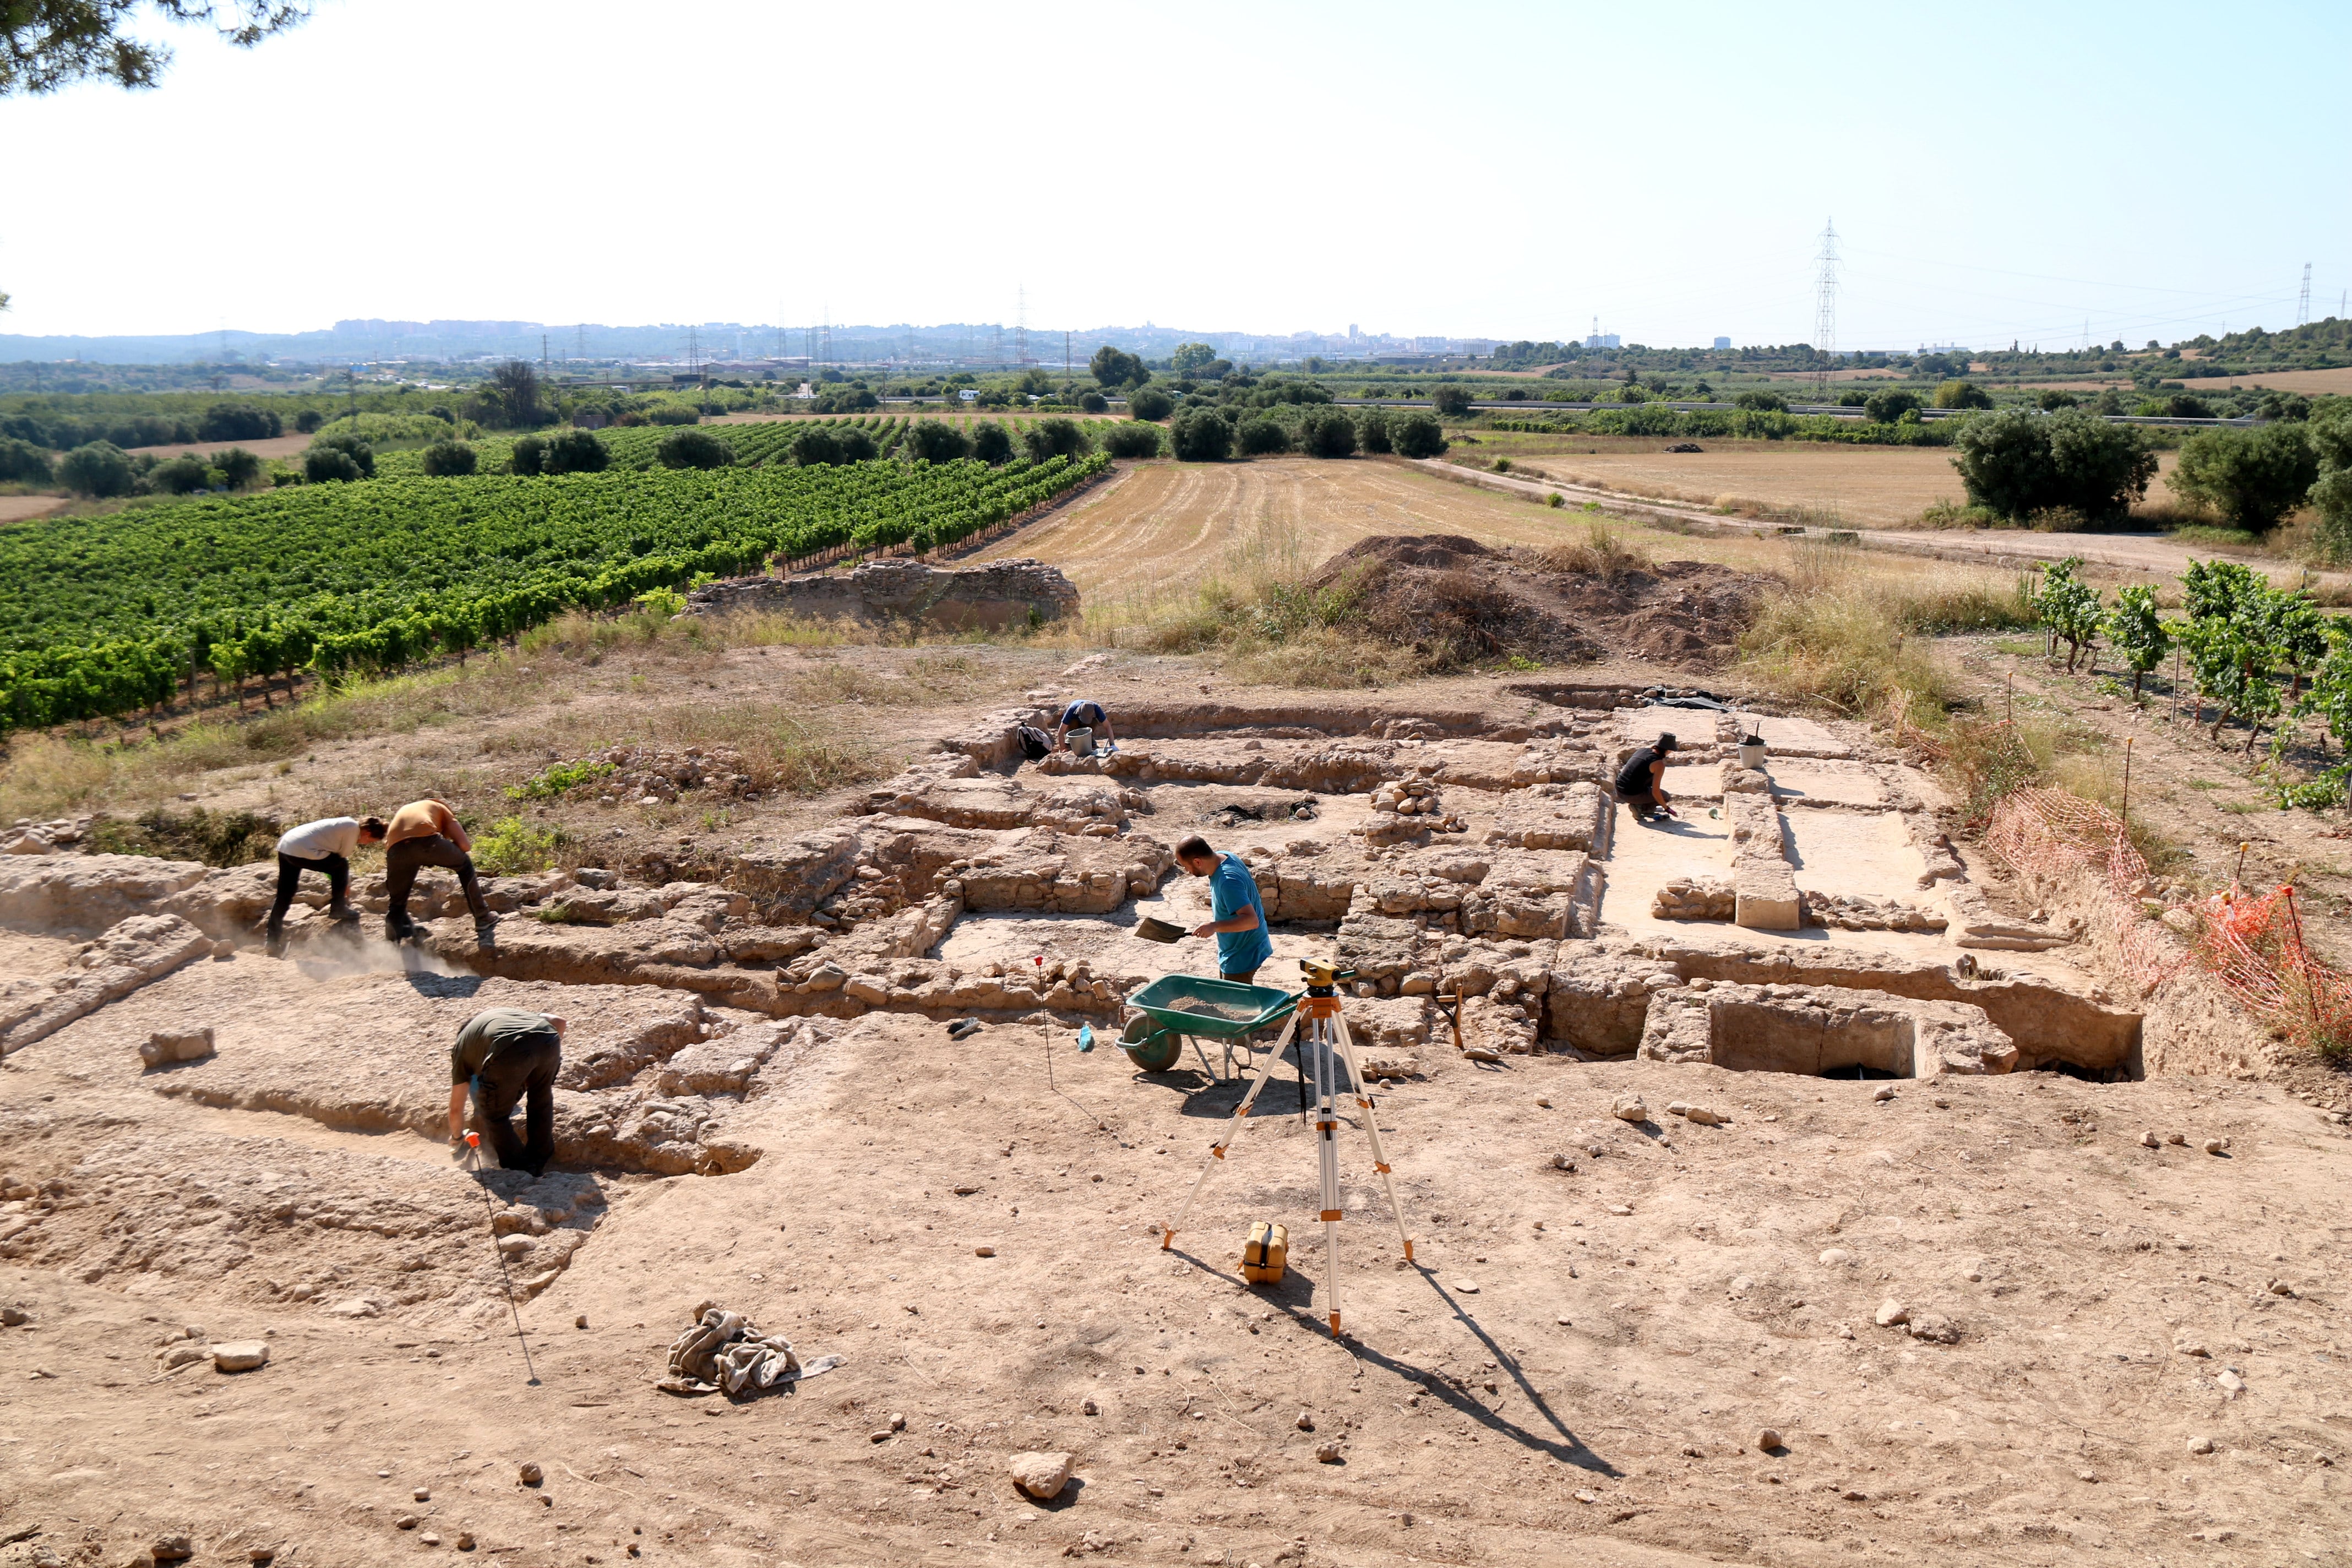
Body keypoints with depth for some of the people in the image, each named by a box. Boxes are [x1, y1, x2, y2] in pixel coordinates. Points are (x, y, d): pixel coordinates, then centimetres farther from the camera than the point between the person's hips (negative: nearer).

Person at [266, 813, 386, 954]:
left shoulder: (346, 824, 20)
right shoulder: (353, 828, -8)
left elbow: (340, 854, 30)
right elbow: (343, 857, -4)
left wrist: (346, 884, 33)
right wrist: (346, 885, 11)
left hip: (284, 847, 10)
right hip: (302, 852, -10)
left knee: (283, 899, 14)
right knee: (341, 866, 1)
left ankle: (273, 943, 18)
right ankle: (338, 909, 10)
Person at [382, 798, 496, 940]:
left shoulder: (400, 814, 43)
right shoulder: (439, 808, 33)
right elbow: (465, 845, 17)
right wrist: (444, 854, 35)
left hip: (396, 849, 2)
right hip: (426, 840, -2)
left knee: (397, 903, 22)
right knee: (465, 865, 26)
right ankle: (482, 918, 27)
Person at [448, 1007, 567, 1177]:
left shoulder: (462, 1046, 36)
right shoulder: (514, 1013, 45)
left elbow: (456, 1109, 40)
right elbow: (558, 1021, 30)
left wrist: (456, 1140, 58)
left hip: (510, 1053, -4)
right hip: (549, 1041, 4)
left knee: (495, 1114, 22)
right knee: (541, 1100, 30)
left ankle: (519, 1170, 26)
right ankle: (540, 1163, 40)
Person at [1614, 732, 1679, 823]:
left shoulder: (1643, 750, 6)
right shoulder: (1659, 764, -14)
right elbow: (1655, 792, -15)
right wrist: (1667, 808, -5)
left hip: (1619, 791, 8)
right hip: (1633, 795, -8)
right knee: (1665, 796, 16)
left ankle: (1649, 809, 30)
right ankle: (1639, 807, -1)